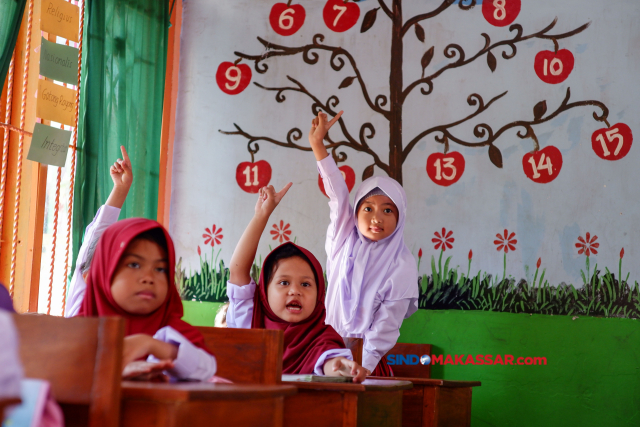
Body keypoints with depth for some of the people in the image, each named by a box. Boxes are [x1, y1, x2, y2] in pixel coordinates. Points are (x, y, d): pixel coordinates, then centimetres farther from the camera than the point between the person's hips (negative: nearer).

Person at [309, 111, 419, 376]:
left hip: (367, 361, -3)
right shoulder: (344, 240, 5)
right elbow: (337, 193, 0)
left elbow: (386, 325, -10)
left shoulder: (402, 266, -6)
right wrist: (317, 144, -4)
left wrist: (364, 366, -20)